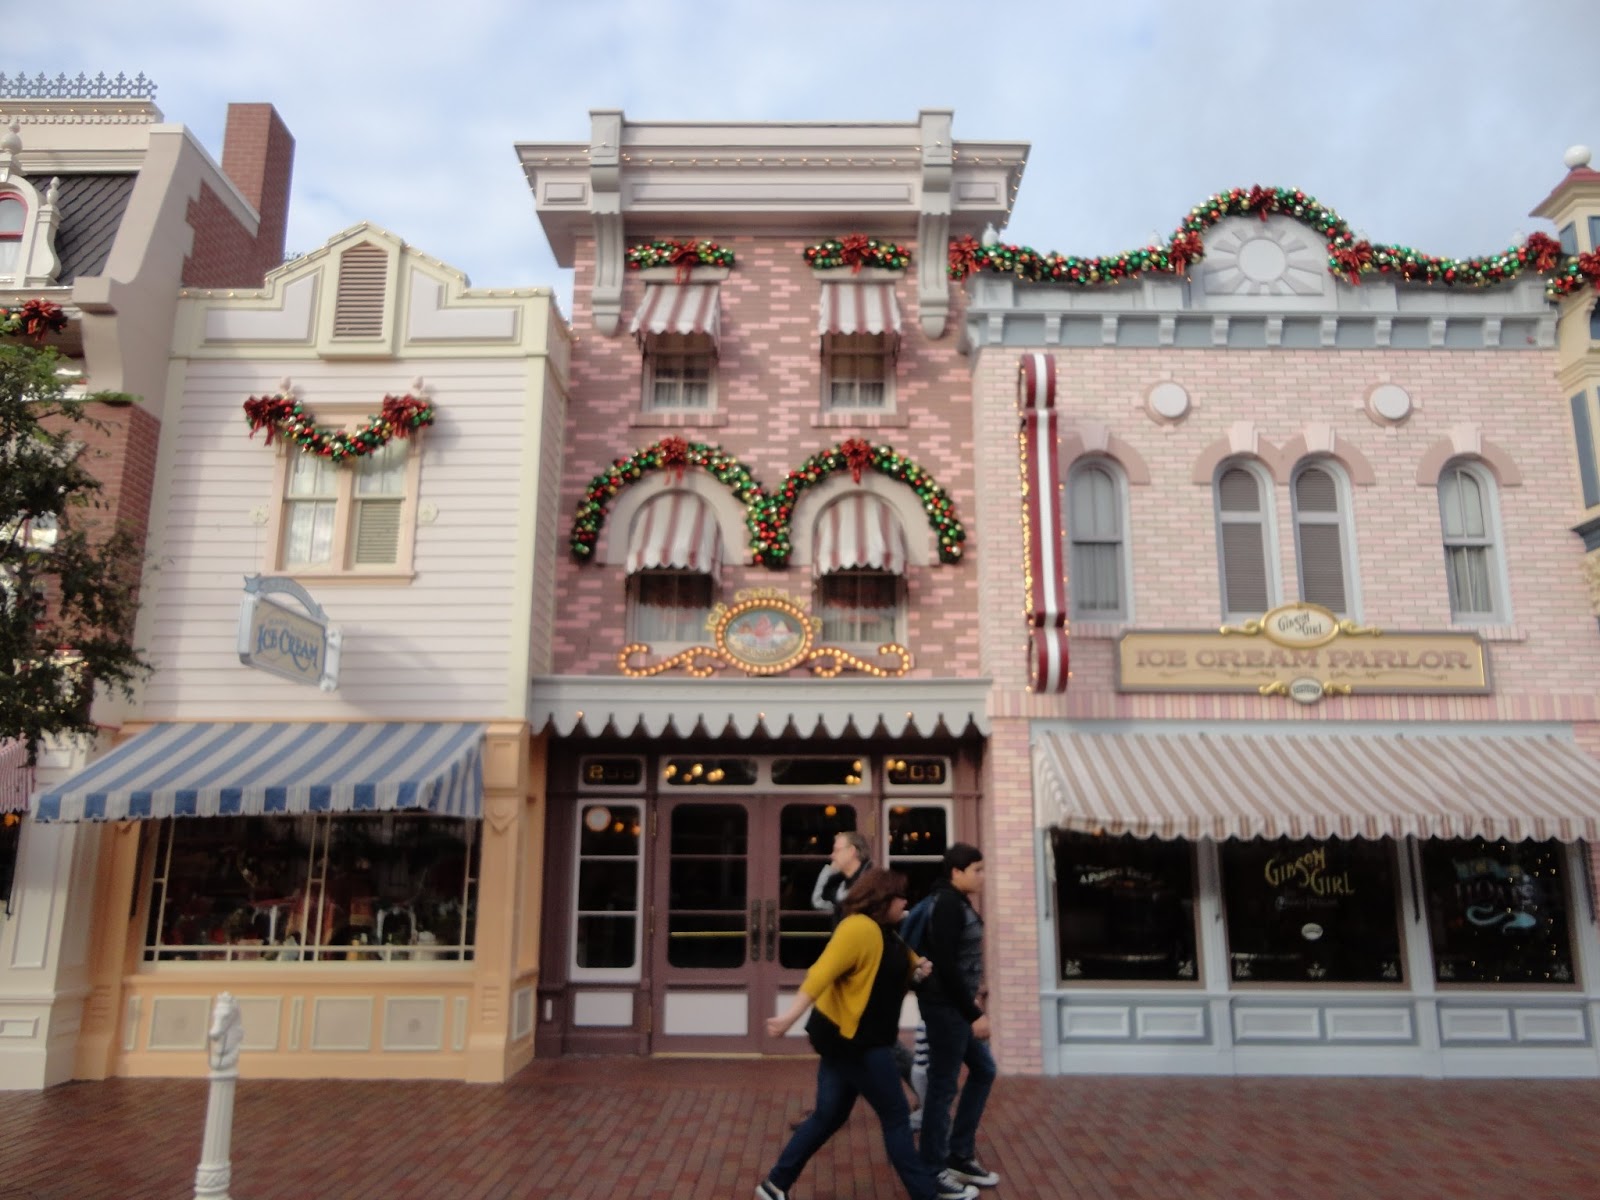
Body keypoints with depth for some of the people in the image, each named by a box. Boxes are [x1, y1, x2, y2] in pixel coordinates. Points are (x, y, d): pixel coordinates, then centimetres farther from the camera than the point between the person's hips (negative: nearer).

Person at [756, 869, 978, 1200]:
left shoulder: (880, 931, 14)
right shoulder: (860, 928, -20)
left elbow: (888, 976, 28)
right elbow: (822, 972, -28)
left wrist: (916, 968, 6)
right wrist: (791, 1015, -36)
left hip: (847, 1037, 10)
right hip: (851, 1039, -10)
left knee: (828, 1116, 14)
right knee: (896, 1116, 3)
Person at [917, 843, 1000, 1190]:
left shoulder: (957, 901, 12)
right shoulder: (948, 904, -19)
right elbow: (946, 965, -23)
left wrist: (972, 1002, 15)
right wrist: (974, 1014, -20)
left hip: (956, 1004, 10)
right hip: (945, 1006, -10)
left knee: (983, 1070, 18)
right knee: (943, 1086, 0)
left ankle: (959, 1156, 27)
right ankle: (933, 1171, 13)